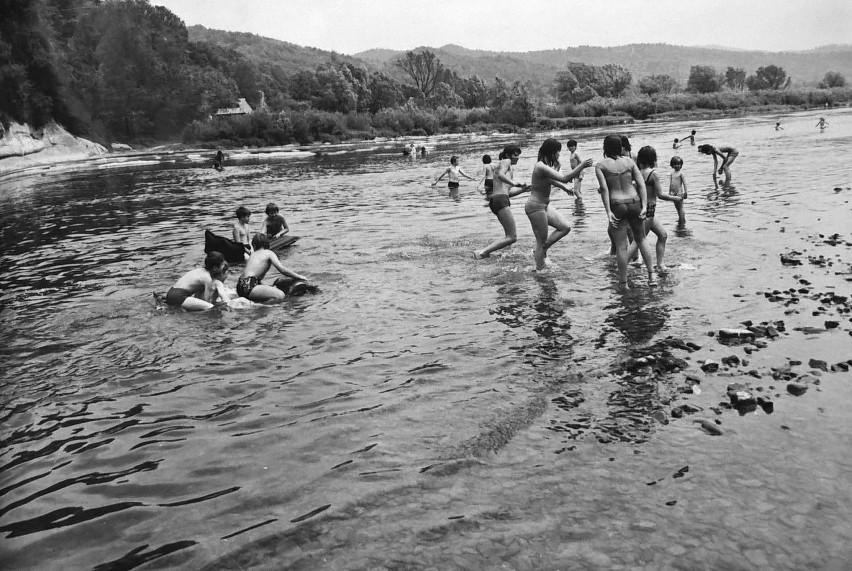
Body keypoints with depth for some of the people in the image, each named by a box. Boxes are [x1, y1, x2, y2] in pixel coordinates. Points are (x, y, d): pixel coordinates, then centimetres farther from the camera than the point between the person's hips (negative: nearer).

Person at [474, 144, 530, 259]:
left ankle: (484, 251, 4)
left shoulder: (509, 168, 30)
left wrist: (522, 190, 19)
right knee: (512, 237, -11)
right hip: (501, 199, -10)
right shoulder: (506, 161, 3)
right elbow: (500, 175, -19)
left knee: (512, 236, 16)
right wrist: (514, 183, -28)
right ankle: (482, 253, -17)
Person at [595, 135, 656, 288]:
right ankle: (651, 275, 18)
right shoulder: (629, 162, 6)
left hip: (617, 206, -3)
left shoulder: (600, 166, -2)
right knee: (641, 239, 20)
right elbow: (641, 184, -2)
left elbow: (604, 189, -12)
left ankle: (623, 283, 10)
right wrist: (644, 206, -3)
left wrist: (608, 212, -13)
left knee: (621, 246, 4)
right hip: (635, 203, 3)